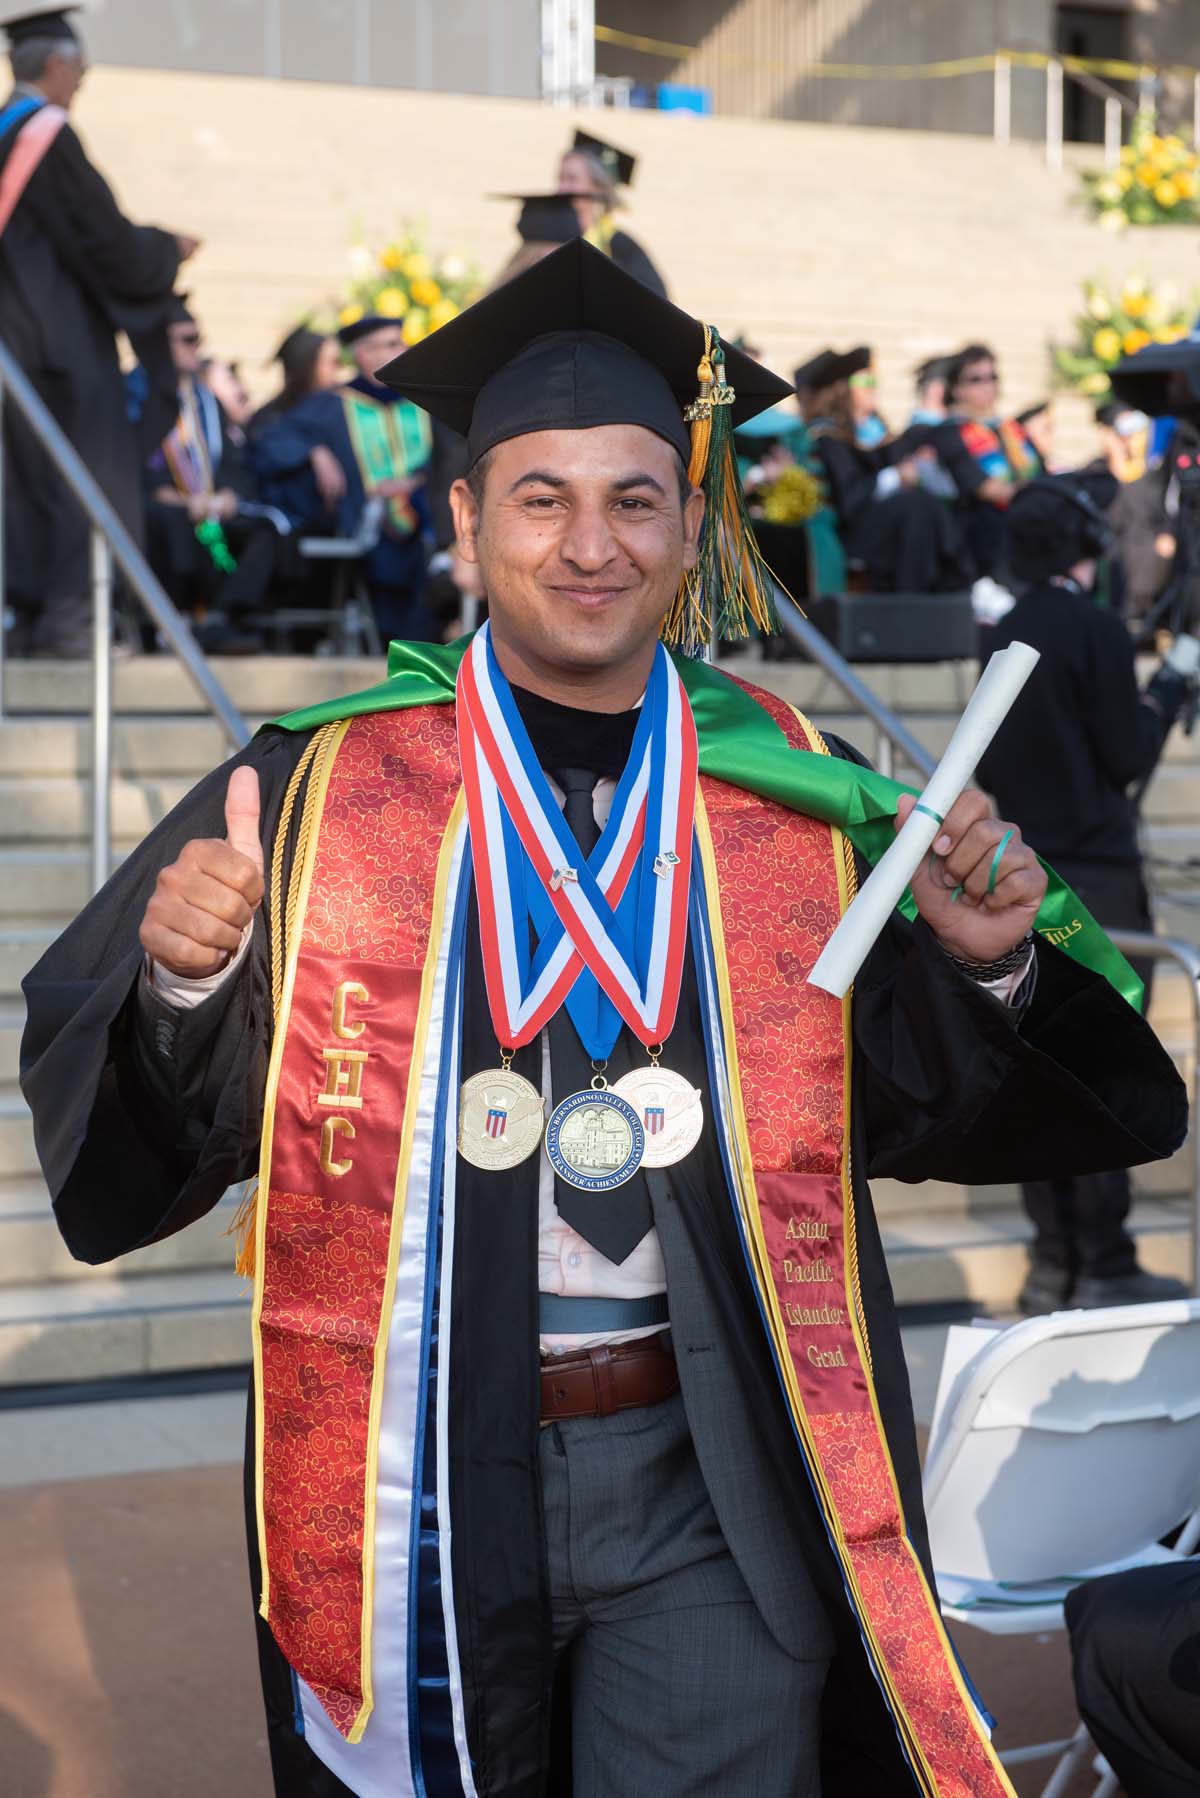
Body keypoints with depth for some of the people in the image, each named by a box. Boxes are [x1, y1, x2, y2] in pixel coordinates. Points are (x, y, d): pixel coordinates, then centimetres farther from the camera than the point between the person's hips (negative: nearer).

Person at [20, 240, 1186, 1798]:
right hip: (416, 1485, 0)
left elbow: (920, 1102, 3)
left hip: (715, 1493, 1)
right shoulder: (320, 792, -3)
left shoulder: (799, 800, 1)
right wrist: (178, 977, -23)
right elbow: (131, 1091, -4)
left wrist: (984, 965, -15)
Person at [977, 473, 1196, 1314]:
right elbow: (1130, 755, -10)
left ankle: (1053, 1263, 13)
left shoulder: (1003, 636, 9)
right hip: (1096, 874, -7)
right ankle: (1106, 1267, -3)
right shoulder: (1095, 629, -11)